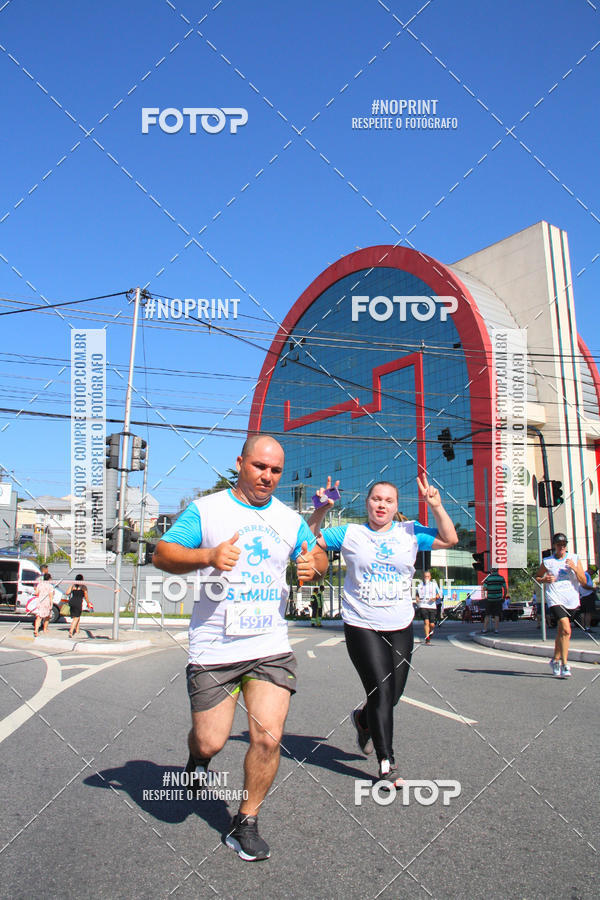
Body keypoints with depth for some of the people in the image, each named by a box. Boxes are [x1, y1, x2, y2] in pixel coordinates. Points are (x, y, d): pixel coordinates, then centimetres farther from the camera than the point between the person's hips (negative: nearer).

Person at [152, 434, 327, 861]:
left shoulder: (289, 519, 9)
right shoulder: (206, 509, -2)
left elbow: (319, 558, 19)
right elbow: (161, 554, -7)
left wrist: (314, 564, -6)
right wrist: (208, 556, -25)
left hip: (272, 649, 3)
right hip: (214, 649, -2)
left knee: (268, 739, -5)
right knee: (210, 742, 3)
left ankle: (246, 823, 19)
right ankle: (197, 760, 42)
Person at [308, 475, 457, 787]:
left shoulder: (410, 532, 7)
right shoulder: (349, 533, 2)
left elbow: (449, 539, 3)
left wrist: (436, 506, -9)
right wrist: (320, 510, -10)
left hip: (400, 628, 3)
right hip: (361, 626, -3)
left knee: (392, 695, 9)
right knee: (381, 690, -10)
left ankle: (363, 719, 42)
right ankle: (386, 763, 4)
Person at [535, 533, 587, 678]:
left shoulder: (574, 559, 5)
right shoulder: (547, 561, 1)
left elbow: (584, 582, 3)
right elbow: (537, 577, 14)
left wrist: (574, 568, -13)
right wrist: (545, 580, -8)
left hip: (572, 600, 3)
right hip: (555, 599, -3)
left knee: (561, 631, 15)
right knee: (566, 630, -20)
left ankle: (555, 660, 35)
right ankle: (564, 665, -14)